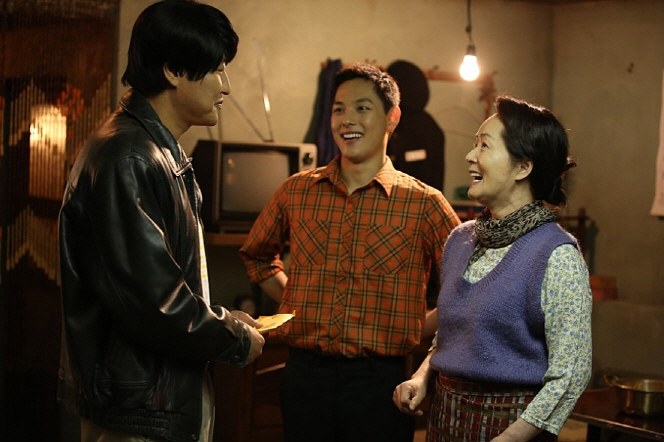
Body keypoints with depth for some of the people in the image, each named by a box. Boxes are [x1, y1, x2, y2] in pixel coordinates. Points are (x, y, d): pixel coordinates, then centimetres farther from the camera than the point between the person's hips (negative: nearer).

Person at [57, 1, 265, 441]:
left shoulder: (167, 156, 14)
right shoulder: (126, 158, -20)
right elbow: (148, 296, -24)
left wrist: (222, 320, 9)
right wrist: (234, 340, -11)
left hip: (174, 401, 10)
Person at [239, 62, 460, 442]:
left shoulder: (423, 203, -3)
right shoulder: (296, 192, 6)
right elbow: (257, 255, 23)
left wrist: (417, 327, -2)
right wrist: (295, 303, 11)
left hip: (381, 381, -2)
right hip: (305, 374, 2)